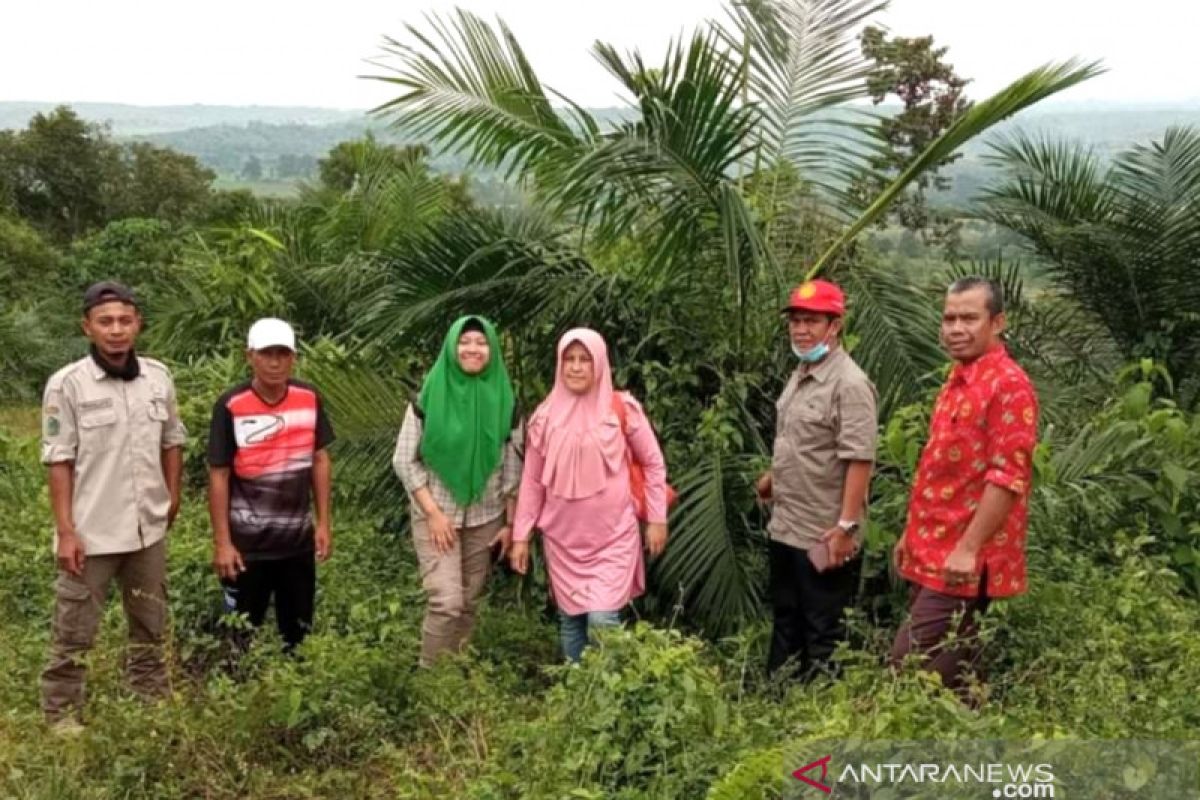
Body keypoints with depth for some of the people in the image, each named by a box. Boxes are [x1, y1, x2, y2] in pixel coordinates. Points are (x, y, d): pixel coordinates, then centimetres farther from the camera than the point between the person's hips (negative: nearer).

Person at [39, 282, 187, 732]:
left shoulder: (158, 377, -1)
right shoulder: (67, 385, -12)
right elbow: (59, 463, -11)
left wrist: (172, 497, 10)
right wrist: (66, 531, -13)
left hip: (148, 529, 5)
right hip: (92, 532, -4)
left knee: (150, 625, 19)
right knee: (74, 632, 8)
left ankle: (154, 699, 36)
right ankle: (62, 713, 23)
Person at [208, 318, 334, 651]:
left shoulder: (310, 400, -2)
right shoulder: (231, 407, -12)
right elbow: (218, 476, -8)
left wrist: (323, 523, 4)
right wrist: (222, 543, -10)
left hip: (298, 540, 3)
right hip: (247, 543, -3)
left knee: (298, 633, 14)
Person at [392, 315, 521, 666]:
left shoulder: (504, 399, -1)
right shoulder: (430, 395, -7)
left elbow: (513, 466, 5)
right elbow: (404, 460, -7)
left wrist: (511, 522, 3)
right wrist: (433, 512, -13)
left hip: (485, 517, 3)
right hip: (436, 514, -3)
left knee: (469, 602, 10)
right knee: (446, 601, -11)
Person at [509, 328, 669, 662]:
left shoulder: (622, 409, -7)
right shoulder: (546, 416, 1)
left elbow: (653, 463, 3)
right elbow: (532, 481, 6)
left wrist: (656, 519, 1)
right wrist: (521, 535, 5)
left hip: (613, 536, -3)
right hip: (563, 538, 3)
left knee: (602, 619, -11)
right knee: (571, 619, 10)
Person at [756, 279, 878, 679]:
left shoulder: (849, 384, -18)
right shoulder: (800, 374, 9)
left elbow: (859, 461, -23)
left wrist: (846, 526, -25)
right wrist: (775, 476, 25)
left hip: (824, 536, -9)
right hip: (785, 529, 9)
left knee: (823, 632, 5)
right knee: (784, 622, 20)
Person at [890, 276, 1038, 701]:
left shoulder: (1008, 384, -14)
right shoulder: (958, 381, 16)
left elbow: (1008, 478, -21)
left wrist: (968, 548, -23)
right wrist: (913, 534, 21)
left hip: (961, 560, -9)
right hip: (933, 553, 9)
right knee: (944, 677, 14)